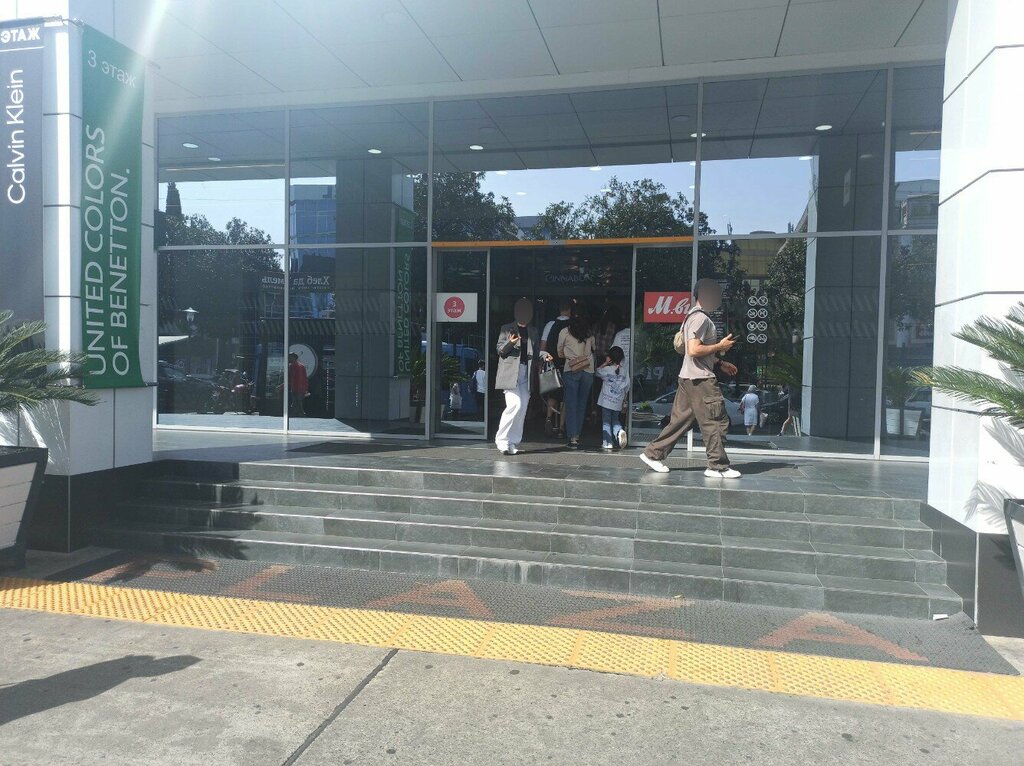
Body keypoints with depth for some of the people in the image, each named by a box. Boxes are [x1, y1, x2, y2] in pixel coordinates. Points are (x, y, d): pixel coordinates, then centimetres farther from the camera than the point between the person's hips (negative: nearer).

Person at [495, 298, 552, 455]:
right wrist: (510, 343, -18)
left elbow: (535, 351, 20)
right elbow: (500, 350, 2)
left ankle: (513, 442, 12)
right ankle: (502, 440, -8)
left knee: (522, 410, 4)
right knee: (515, 405, -17)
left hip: (526, 374, 5)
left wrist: (544, 354, -1)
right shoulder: (506, 329, 5)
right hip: (510, 373, -5)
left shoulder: (533, 331, 18)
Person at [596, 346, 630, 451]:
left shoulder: (607, 369, -10)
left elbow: (598, 372, 8)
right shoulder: (625, 370, 0)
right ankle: (619, 431, -12)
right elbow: (627, 385, 5)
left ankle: (607, 443, 0)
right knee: (615, 419, 18)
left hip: (606, 401, -3)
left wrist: (605, 363, 4)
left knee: (606, 421, 4)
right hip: (618, 402, 3)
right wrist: (624, 398, 17)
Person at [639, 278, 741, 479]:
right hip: (700, 379, -10)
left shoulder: (693, 317, 19)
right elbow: (694, 350, -23)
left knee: (680, 420, 12)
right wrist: (720, 346, -13)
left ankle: (653, 454, 15)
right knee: (716, 421, -3)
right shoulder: (700, 318, -14)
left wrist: (720, 363, 19)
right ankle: (718, 466, 3)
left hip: (688, 378, 10)